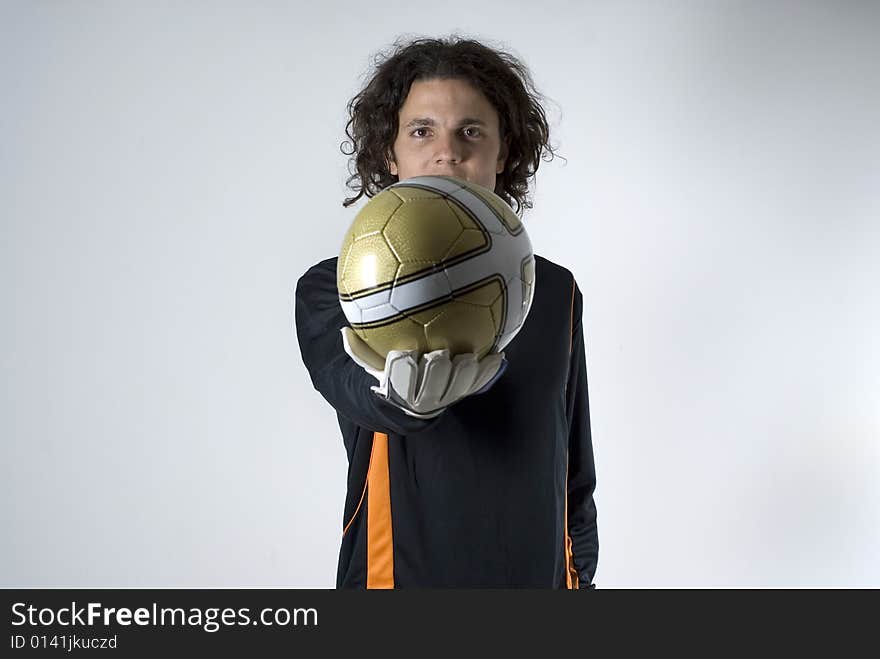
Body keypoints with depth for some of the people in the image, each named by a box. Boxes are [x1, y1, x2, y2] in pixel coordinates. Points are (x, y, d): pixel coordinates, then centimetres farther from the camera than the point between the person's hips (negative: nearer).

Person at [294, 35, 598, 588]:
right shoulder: (334, 289, -9)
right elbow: (359, 392, -30)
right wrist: (402, 390, -50)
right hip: (402, 573, -3)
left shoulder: (555, 292, 4)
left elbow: (575, 472, 10)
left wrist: (581, 573, 9)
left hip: (538, 574, 3)